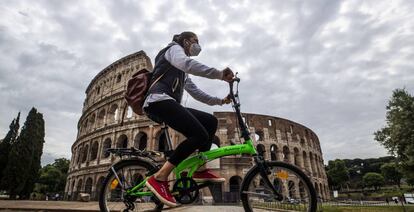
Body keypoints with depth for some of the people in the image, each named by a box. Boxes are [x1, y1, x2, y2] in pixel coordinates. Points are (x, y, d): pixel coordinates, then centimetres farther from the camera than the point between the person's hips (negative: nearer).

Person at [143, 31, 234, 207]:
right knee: (200, 135, -23)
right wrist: (219, 74, -24)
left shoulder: (182, 74, 35)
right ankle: (159, 178, -20)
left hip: (168, 103, 9)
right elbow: (186, 63, -18)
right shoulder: (174, 48, 7)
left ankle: (200, 169, 2)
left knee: (210, 122, 3)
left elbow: (196, 93, 28)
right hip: (159, 100, -9)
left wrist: (220, 100, 20)